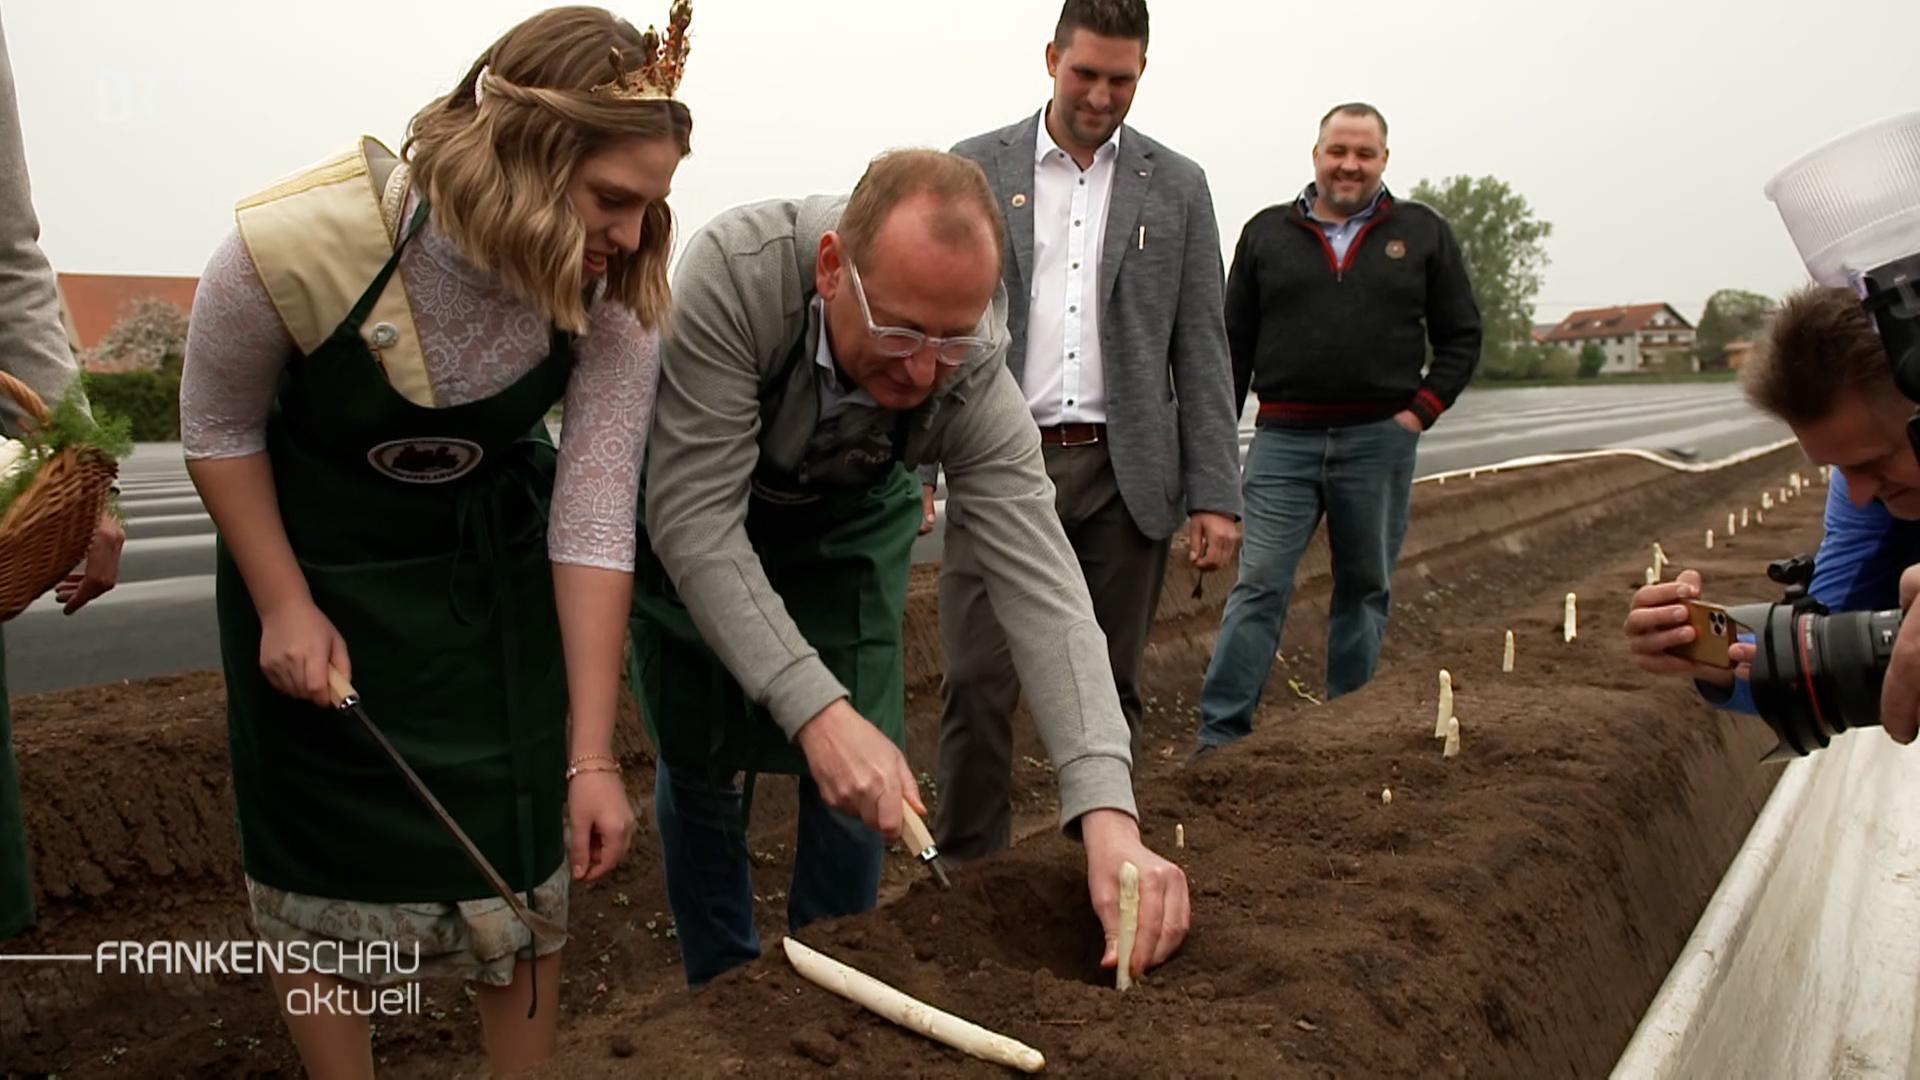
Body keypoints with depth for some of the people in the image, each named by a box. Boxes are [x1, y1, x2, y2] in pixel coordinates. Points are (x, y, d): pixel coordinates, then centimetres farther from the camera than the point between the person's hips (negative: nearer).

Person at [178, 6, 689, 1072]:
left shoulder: (612, 292, -25)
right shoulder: (296, 244, -30)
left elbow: (595, 516, -24)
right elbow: (220, 430, -10)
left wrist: (592, 757, -23)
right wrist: (282, 606, -11)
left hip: (494, 565, 1)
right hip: (314, 560, -1)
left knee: (520, 856, 2)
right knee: (321, 860, 7)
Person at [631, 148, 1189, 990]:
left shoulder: (974, 374, -31)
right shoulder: (733, 273, -39)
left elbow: (1039, 584, -33)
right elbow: (694, 520, -38)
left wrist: (1107, 815, -45)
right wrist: (813, 707, -48)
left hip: (850, 513, 2)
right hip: (692, 503, -1)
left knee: (860, 784, -3)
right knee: (699, 766, 3)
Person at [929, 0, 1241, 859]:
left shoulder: (1177, 187, 8)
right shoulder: (974, 170, 6)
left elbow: (1201, 349, 6)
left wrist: (1216, 494, -1)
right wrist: (909, 466, -3)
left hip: (1123, 474, 1)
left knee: (1108, 687, 8)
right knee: (978, 680, -4)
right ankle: (967, 862, 10)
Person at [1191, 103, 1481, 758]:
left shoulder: (1423, 233, 9)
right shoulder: (1266, 233, 8)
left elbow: (1462, 335, 11)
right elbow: (1233, 343, 8)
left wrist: (1422, 409, -3)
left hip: (1379, 440, 1)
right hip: (1284, 438, -1)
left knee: (1365, 590, 10)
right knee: (1259, 585, -7)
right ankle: (1220, 735, -6)